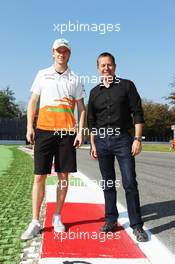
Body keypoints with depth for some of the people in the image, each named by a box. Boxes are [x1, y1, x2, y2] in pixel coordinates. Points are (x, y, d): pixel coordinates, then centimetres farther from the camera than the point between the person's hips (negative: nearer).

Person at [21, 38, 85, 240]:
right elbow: (32, 102, 9)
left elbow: (81, 108, 10)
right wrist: (29, 127, -1)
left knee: (63, 176, 4)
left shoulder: (74, 79, 11)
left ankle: (57, 217, 18)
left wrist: (80, 131, -1)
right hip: (44, 130, -1)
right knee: (39, 176, -1)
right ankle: (35, 222, 7)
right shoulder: (42, 75, 10)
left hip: (67, 132, 1)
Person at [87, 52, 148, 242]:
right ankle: (111, 221, 20)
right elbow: (91, 121, 15)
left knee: (130, 183, -6)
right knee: (108, 182, 9)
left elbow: (137, 114, -2)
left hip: (122, 138, -3)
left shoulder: (126, 86, 2)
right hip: (102, 140, 4)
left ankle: (137, 225, 5)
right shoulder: (95, 92, 12)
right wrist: (93, 144, 9)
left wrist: (137, 139, -10)